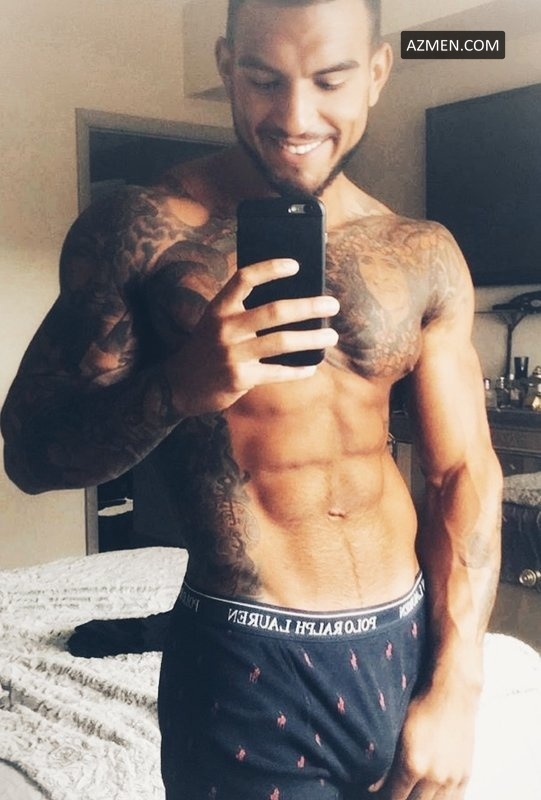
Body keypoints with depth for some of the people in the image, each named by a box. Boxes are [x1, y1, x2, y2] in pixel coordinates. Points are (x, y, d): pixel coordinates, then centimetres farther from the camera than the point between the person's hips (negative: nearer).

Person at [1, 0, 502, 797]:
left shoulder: (425, 256, 1)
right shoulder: (139, 229, -9)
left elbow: (464, 471, 3)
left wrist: (455, 688, -4)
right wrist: (180, 386, -27)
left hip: (410, 644, 4)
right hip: (247, 668, -4)